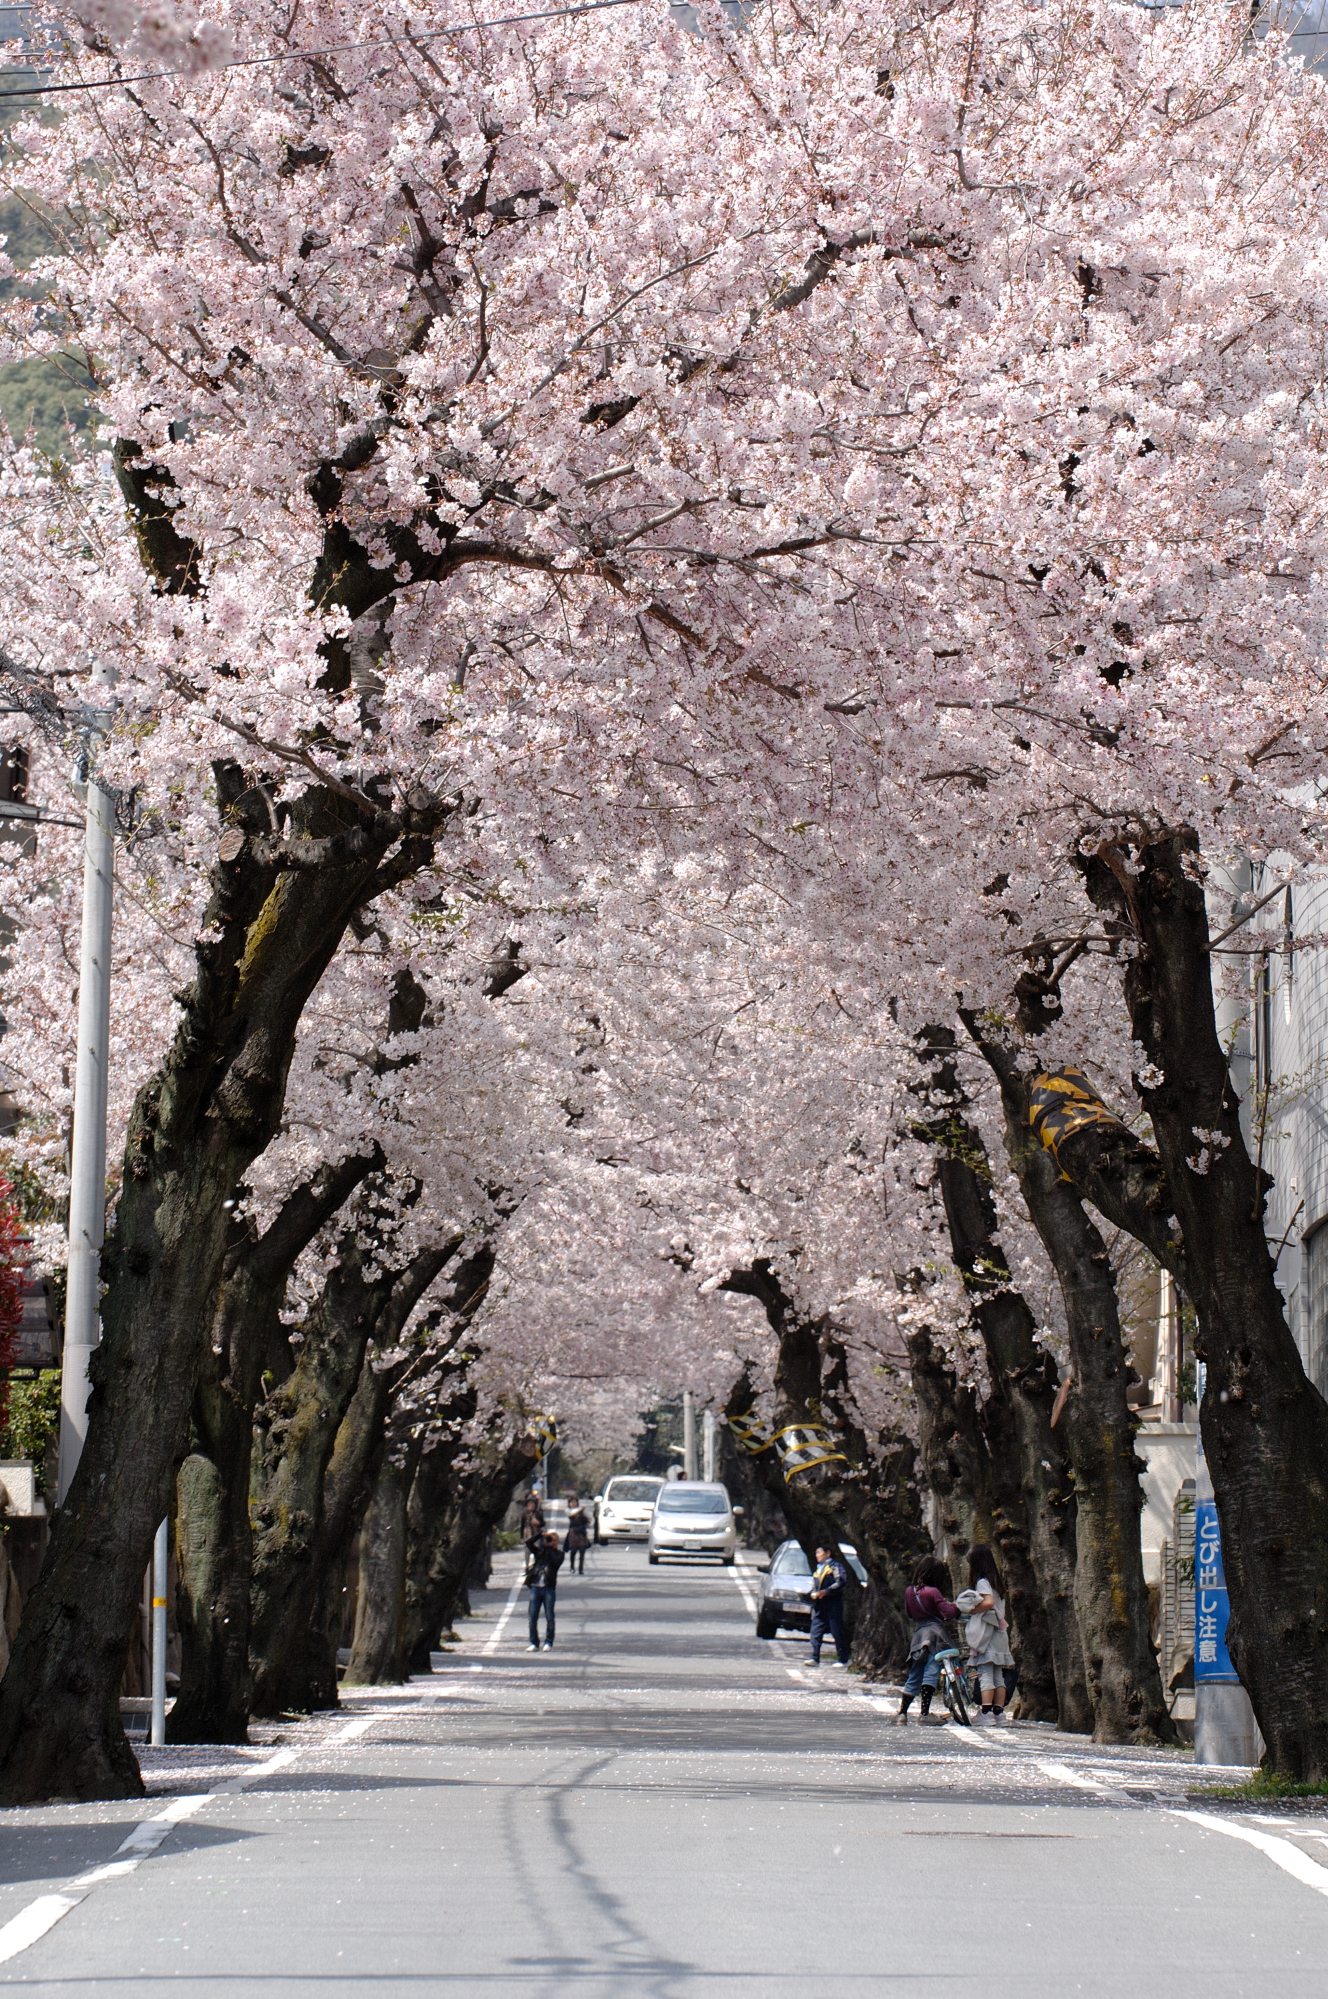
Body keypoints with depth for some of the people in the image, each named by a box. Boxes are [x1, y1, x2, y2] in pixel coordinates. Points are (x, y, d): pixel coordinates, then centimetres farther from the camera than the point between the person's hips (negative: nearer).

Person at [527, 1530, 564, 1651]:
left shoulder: (558, 1553, 6)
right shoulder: (538, 1551, 13)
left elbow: (556, 1561, -14)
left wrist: (550, 1548, -9)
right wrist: (540, 1536, -8)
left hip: (549, 1588, -3)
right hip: (535, 1587, 3)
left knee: (549, 1617, -2)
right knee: (533, 1617, 0)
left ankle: (548, 1643, 6)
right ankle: (534, 1643, 7)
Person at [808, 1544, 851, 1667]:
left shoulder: (836, 1566, -3)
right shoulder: (818, 1568, 22)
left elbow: (842, 1583, -14)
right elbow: (814, 1585, 27)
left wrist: (825, 1592, -18)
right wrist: (813, 1593, 5)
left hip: (833, 1604, -7)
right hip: (819, 1605, 7)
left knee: (837, 1633, -3)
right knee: (816, 1632, -2)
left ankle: (843, 1659, 4)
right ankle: (815, 1658, -4)